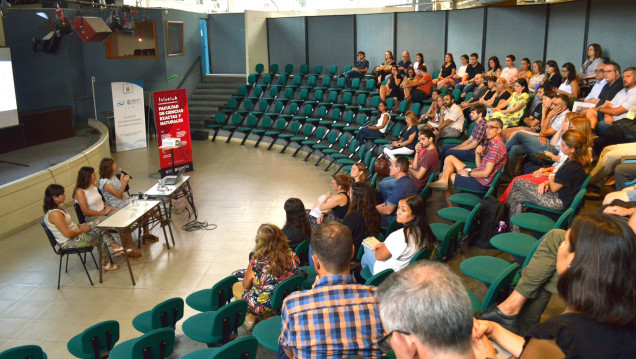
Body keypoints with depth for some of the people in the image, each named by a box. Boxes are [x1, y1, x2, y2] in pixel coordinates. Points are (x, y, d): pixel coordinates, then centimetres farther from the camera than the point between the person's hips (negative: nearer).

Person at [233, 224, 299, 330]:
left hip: (264, 308, -5)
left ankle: (250, 318, 13)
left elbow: (246, 285, -7)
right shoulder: (292, 256, -15)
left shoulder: (256, 263, -26)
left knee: (236, 286, 23)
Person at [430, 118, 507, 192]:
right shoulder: (491, 143, 11)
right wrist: (477, 153, -9)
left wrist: (468, 173, -11)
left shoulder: (497, 147, -21)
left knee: (449, 175, 1)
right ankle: (443, 181, -2)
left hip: (480, 183, -10)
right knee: (450, 158, 11)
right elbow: (479, 166, 10)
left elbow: (486, 173, -25)